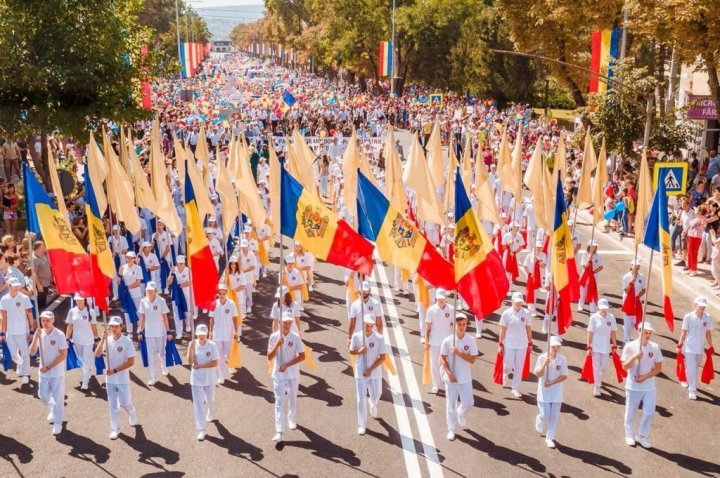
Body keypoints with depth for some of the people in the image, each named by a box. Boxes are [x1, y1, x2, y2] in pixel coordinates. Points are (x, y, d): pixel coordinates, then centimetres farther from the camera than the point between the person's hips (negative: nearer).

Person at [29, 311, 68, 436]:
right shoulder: (39, 334, -3)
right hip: (43, 372, 5)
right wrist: (35, 337, -24)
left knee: (58, 398, 3)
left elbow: (63, 355, -16)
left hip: (57, 373, -5)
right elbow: (32, 353, -10)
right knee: (43, 395, 16)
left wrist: (48, 367, -17)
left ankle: (58, 423, 17)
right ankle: (53, 411, 45)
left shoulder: (59, 335, -16)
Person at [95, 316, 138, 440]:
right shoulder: (107, 340, -2)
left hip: (122, 379, -3)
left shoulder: (127, 342, -13)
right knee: (113, 405, 10)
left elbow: (131, 362, -14)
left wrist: (115, 370, -18)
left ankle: (133, 415, 34)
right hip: (110, 379, 3)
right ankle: (115, 429, 21)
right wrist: (103, 339, -25)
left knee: (125, 403, 3)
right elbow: (97, 354, -15)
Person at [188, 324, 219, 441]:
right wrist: (191, 347, -27)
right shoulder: (193, 345, -8)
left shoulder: (212, 345, -12)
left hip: (209, 378, 0)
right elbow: (190, 361, -18)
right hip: (196, 379, 0)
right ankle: (201, 430, 1)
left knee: (210, 400, 20)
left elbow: (214, 363, -16)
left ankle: (210, 415, 53)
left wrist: (199, 366, -18)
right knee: (198, 403, -1)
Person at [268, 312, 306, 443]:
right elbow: (270, 357, -7)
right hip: (278, 375, -1)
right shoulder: (274, 337, -6)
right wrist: (277, 345, -23)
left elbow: (302, 356, -7)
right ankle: (279, 432, -12)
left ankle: (292, 420, 43)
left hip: (293, 374, 1)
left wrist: (287, 365, -15)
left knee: (292, 399, 17)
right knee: (279, 402, -6)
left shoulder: (296, 337, -7)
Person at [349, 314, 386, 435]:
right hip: (360, 373, 0)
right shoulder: (356, 336, -8)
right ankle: (362, 425, 12)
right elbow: (351, 352, 5)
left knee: (375, 396, 15)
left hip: (375, 373, 0)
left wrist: (370, 370, -16)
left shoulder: (379, 338, -13)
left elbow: (382, 357, -10)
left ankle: (373, 405, 51)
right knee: (361, 399, 2)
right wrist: (359, 351, -18)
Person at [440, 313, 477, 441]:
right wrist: (449, 374, -15)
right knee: (451, 404, 6)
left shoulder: (471, 340, -7)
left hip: (465, 378, 1)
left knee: (468, 402, 4)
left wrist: (458, 353, -24)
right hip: (451, 378, -1)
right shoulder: (447, 340, -9)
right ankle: (451, 429, 20)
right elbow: (443, 359, -4)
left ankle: (460, 413, 39)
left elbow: (473, 359, -12)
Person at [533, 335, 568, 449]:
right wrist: (544, 364, -27)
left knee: (554, 416, 2)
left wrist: (551, 383, -14)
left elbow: (564, 376, -4)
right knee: (545, 415, 0)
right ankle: (539, 426, 34)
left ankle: (550, 438, 14)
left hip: (557, 392, 2)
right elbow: (538, 374, -11)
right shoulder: (541, 358, -8)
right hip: (544, 392, -2)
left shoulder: (562, 359, -4)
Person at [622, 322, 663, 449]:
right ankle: (629, 435, 27)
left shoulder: (655, 347, -1)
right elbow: (625, 367, -9)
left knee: (649, 413, 2)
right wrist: (634, 357, -26)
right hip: (633, 386, -2)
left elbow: (658, 368, 0)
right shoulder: (630, 346, -8)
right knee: (630, 412, 8)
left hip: (649, 387, 2)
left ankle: (641, 436, 19)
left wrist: (645, 377, -12)